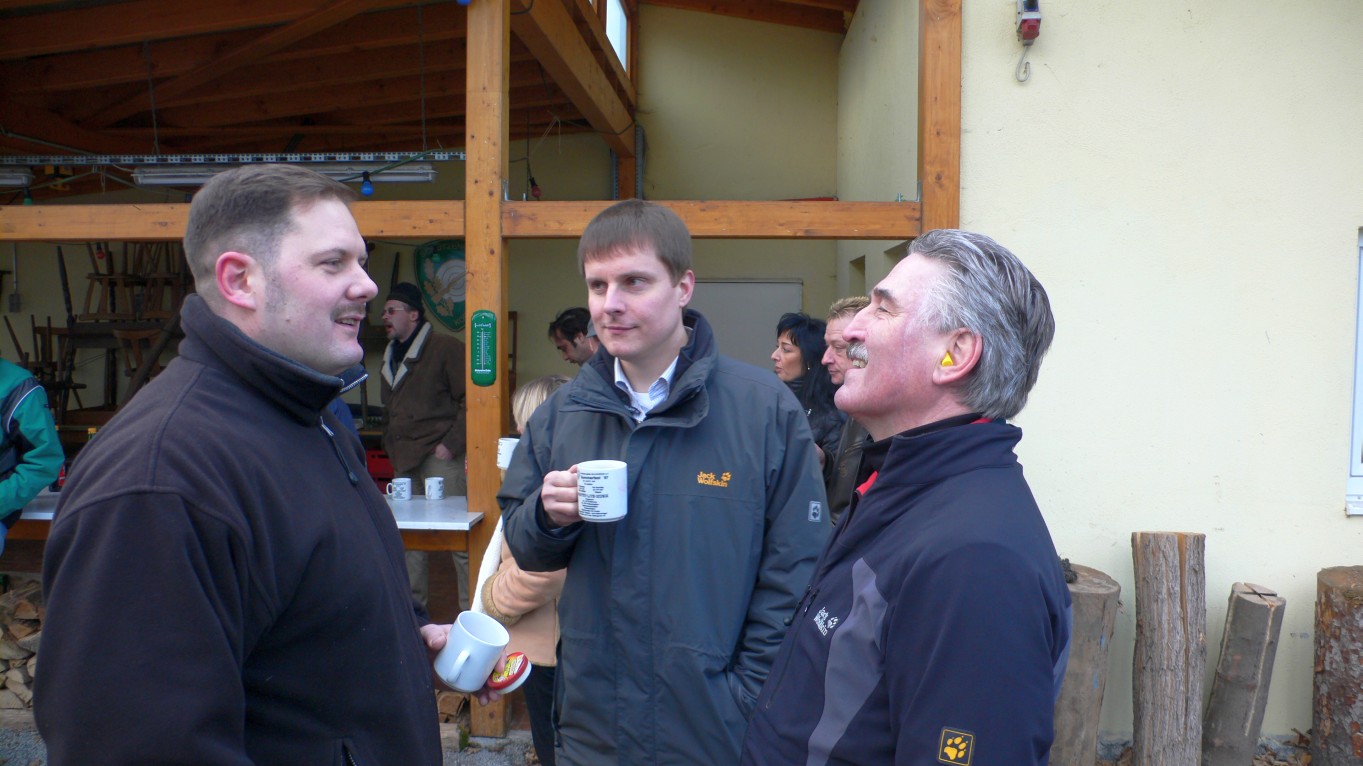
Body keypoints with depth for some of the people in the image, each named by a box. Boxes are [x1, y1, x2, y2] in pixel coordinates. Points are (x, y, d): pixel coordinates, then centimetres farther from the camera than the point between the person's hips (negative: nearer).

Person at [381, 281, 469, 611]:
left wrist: (450, 445, -14)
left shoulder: (446, 348, -4)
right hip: (405, 461, 8)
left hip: (440, 457, -8)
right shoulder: (390, 357, 20)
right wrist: (391, 446, 16)